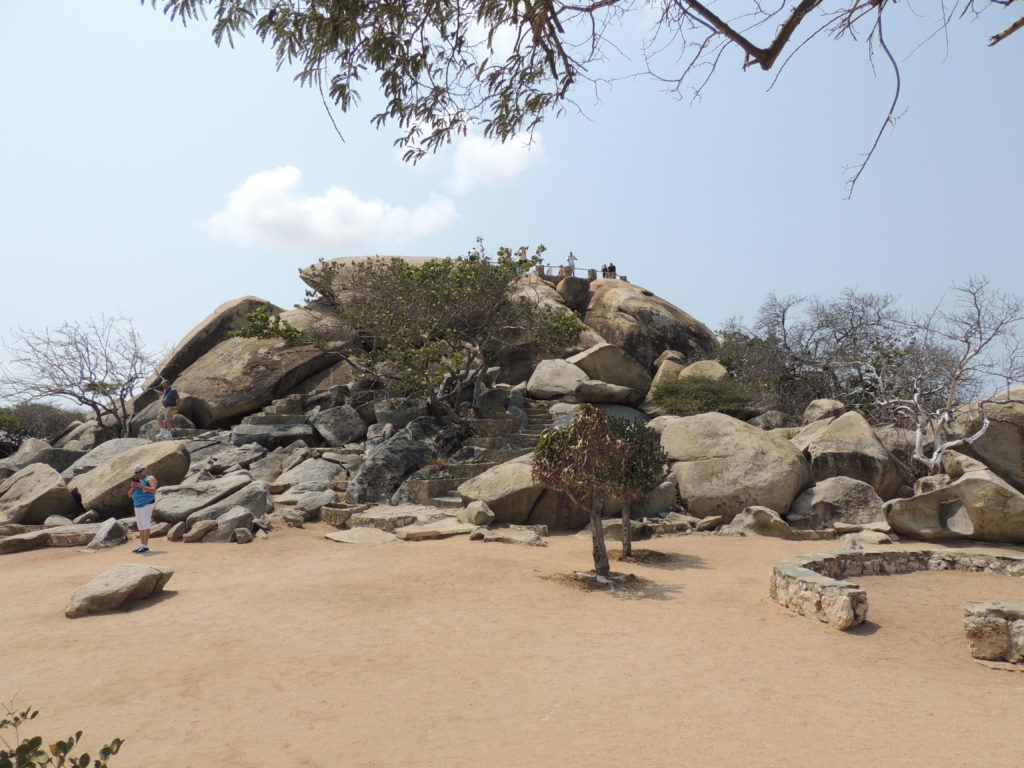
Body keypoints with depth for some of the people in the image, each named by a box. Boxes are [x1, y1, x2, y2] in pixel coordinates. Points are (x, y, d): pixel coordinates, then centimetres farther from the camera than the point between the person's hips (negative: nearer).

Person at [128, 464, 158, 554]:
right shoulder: (136, 480, 19)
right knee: (140, 526, 8)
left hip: (147, 504, -8)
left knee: (145, 525, -12)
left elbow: (153, 490, -18)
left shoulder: (150, 478, -1)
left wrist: (141, 486, -20)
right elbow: (129, 495, 15)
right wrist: (132, 486, -3)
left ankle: (145, 546, -13)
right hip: (137, 506, 8)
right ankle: (142, 545, 12)